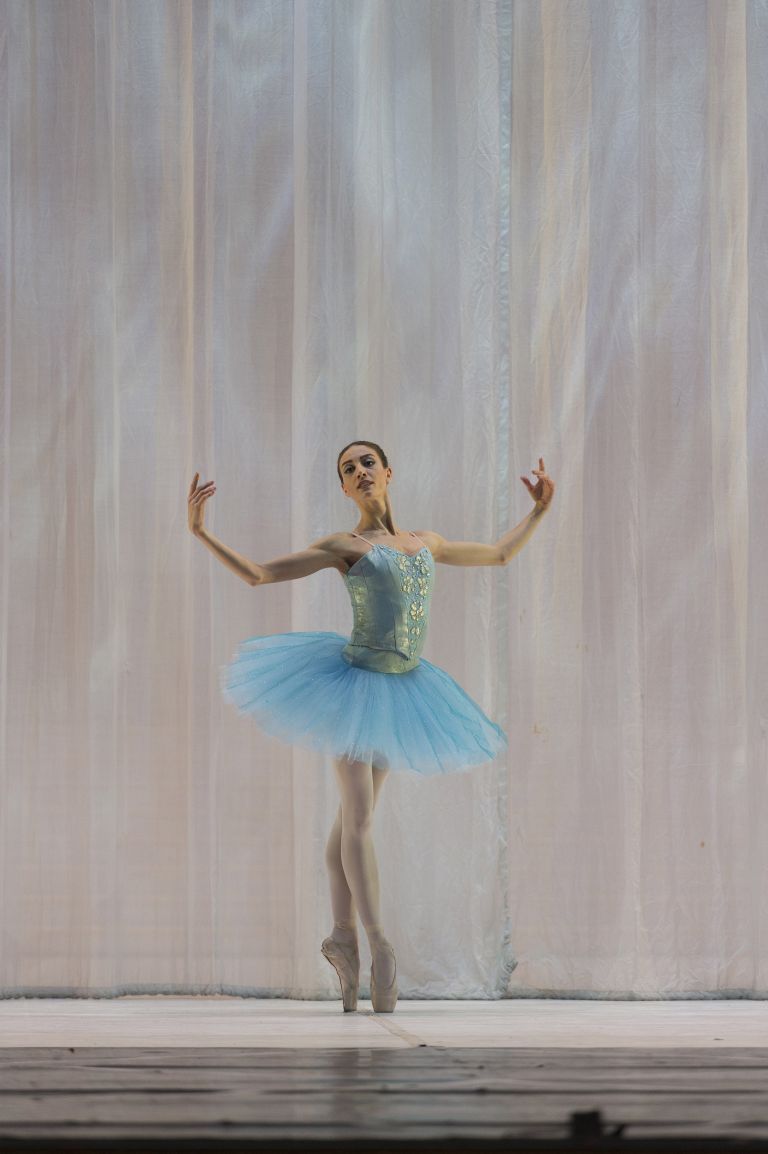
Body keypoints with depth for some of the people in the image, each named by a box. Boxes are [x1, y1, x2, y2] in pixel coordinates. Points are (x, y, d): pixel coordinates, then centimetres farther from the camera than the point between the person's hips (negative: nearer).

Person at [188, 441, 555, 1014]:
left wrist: (538, 511, 24)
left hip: (399, 688, 5)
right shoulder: (343, 546, -1)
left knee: (354, 816, 9)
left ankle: (343, 934, 13)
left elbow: (499, 554, 27)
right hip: (355, 680, -5)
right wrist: (201, 533, -13)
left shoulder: (425, 542, 14)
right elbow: (257, 573, -3)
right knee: (358, 815, -12)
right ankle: (378, 943, -18)